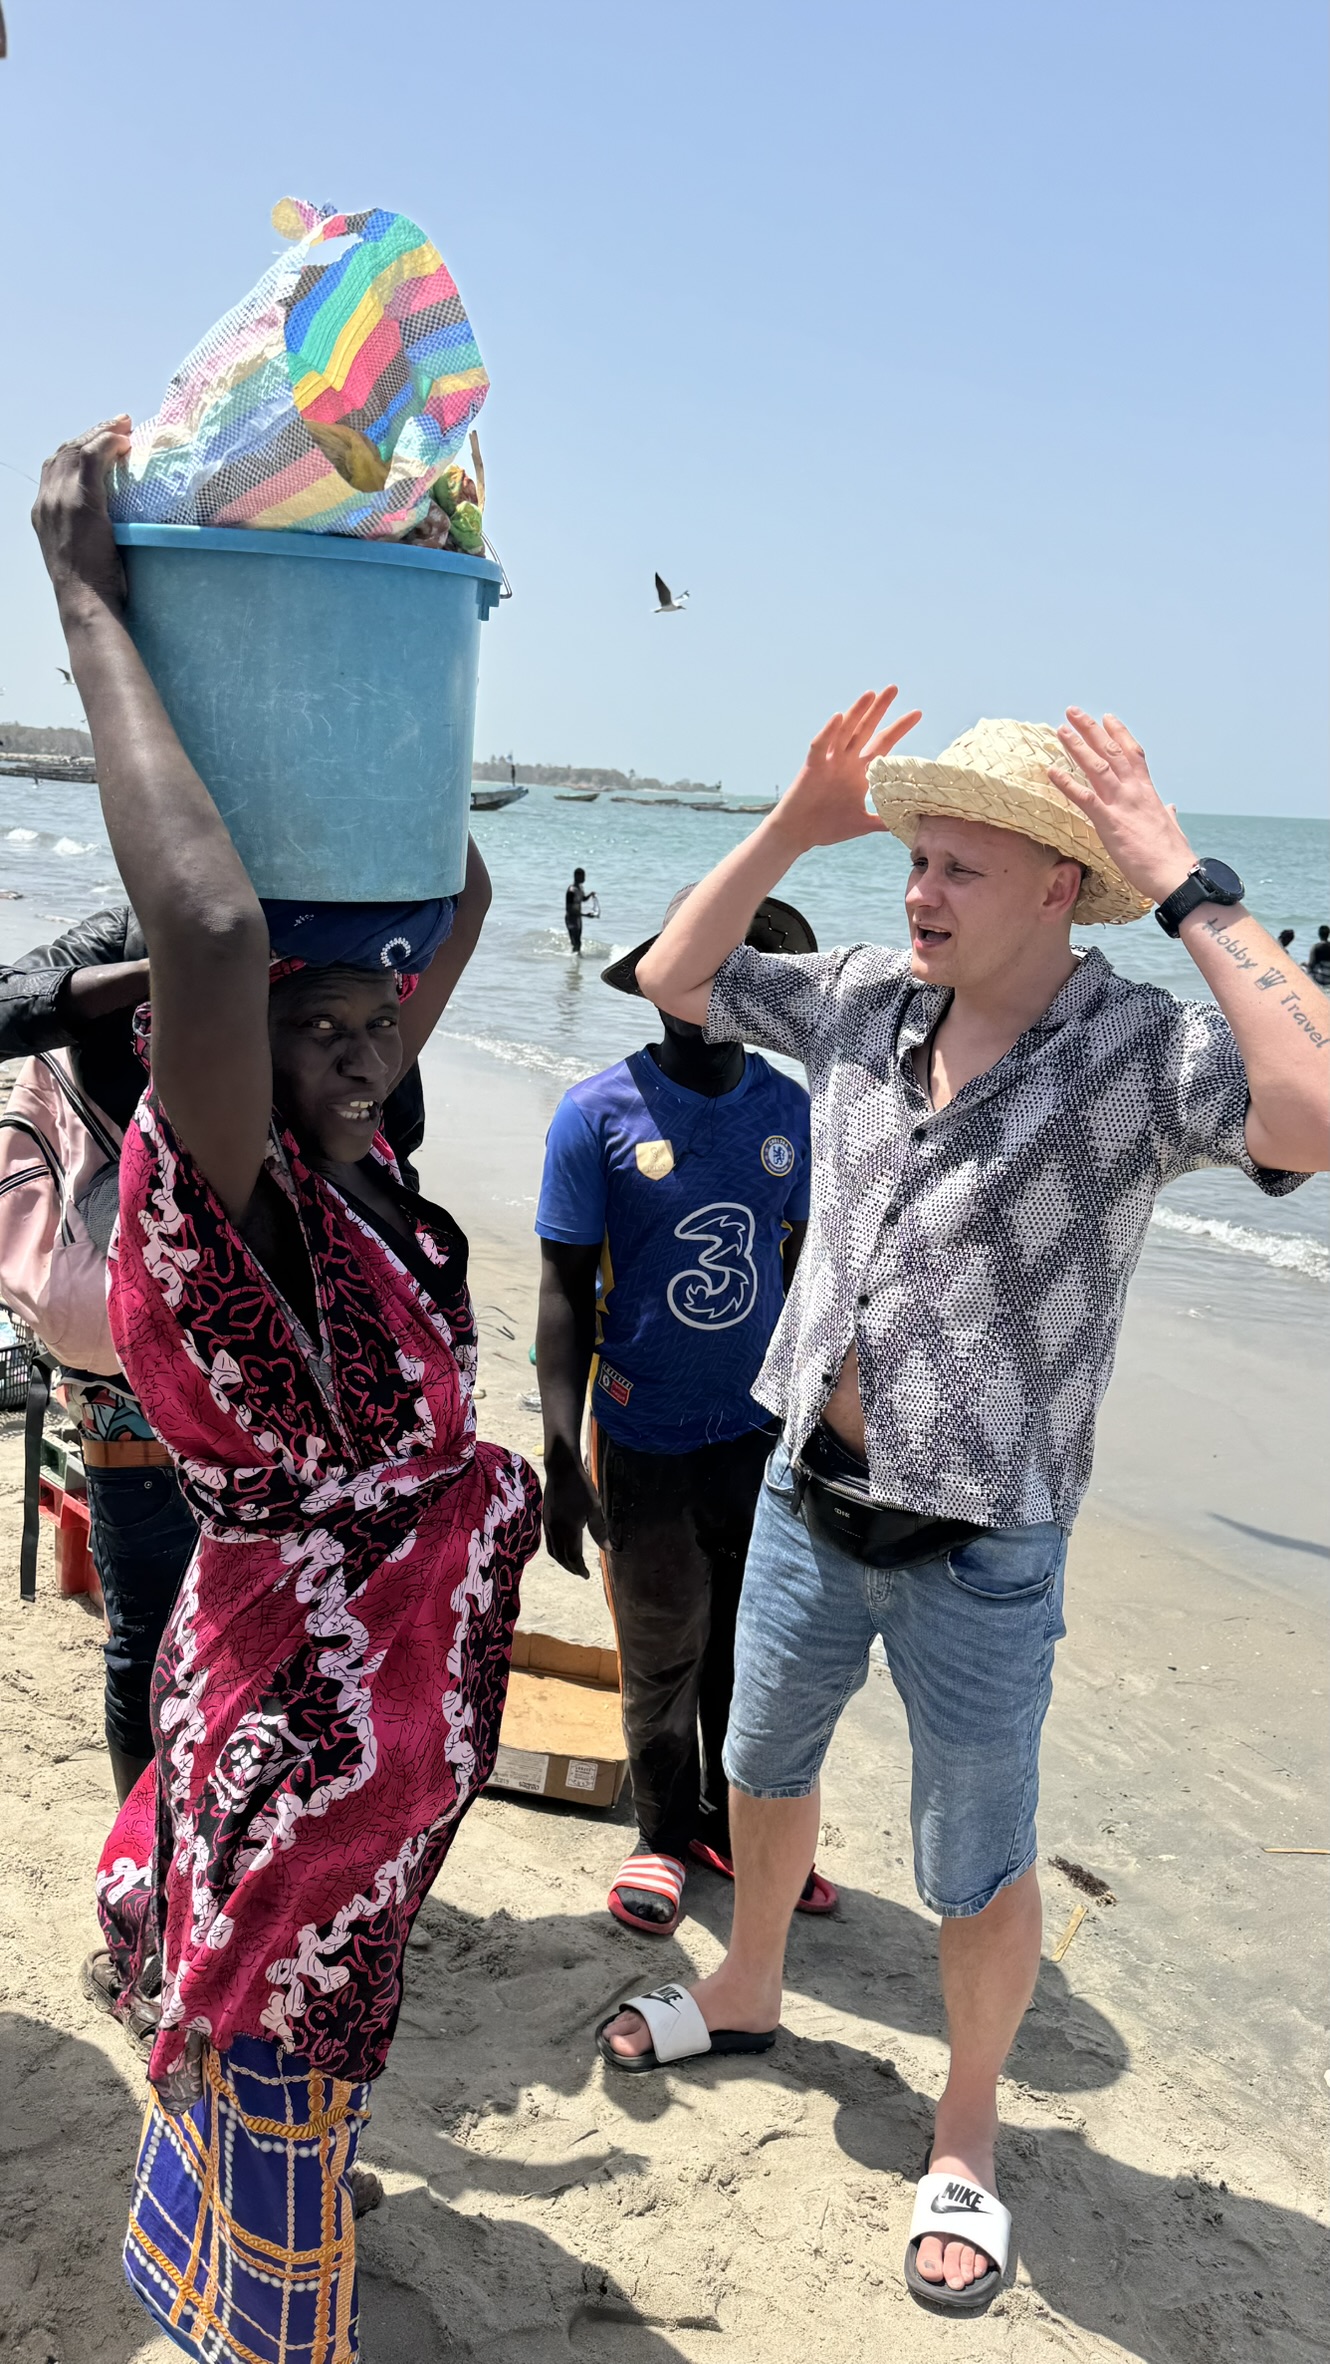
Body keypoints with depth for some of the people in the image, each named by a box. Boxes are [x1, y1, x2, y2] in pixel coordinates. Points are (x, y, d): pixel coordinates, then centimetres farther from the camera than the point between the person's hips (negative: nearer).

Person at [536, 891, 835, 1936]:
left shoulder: (788, 1107, 1)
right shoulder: (600, 1112, -11)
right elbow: (565, 1289, -9)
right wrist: (563, 1458, -14)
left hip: (762, 1430, 3)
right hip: (647, 1444, -3)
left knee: (751, 1650, 15)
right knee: (662, 1658, 12)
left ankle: (737, 1824, 37)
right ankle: (665, 1834, 35)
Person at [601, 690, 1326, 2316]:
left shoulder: (1138, 1057, -21)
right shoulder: (867, 1000, -4)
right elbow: (676, 979, 9)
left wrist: (1187, 889, -35)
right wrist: (789, 829, -4)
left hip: (979, 1551, -5)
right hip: (808, 1497, 6)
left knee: (975, 1871, 13)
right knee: (763, 1765, 26)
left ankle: (965, 2139, 39)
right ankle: (745, 1993, 55)